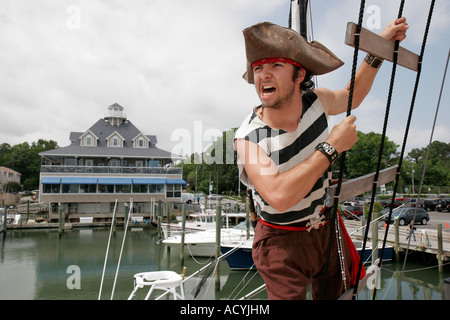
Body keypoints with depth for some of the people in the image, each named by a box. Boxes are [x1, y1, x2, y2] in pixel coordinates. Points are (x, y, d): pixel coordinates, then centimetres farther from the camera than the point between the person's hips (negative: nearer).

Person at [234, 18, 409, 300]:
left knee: (338, 294, 21)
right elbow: (279, 196, -39)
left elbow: (351, 97, 14)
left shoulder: (315, 101, -11)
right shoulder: (248, 136, -25)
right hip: (283, 243, -5)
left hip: (328, 228, 6)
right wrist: (332, 147, -32)